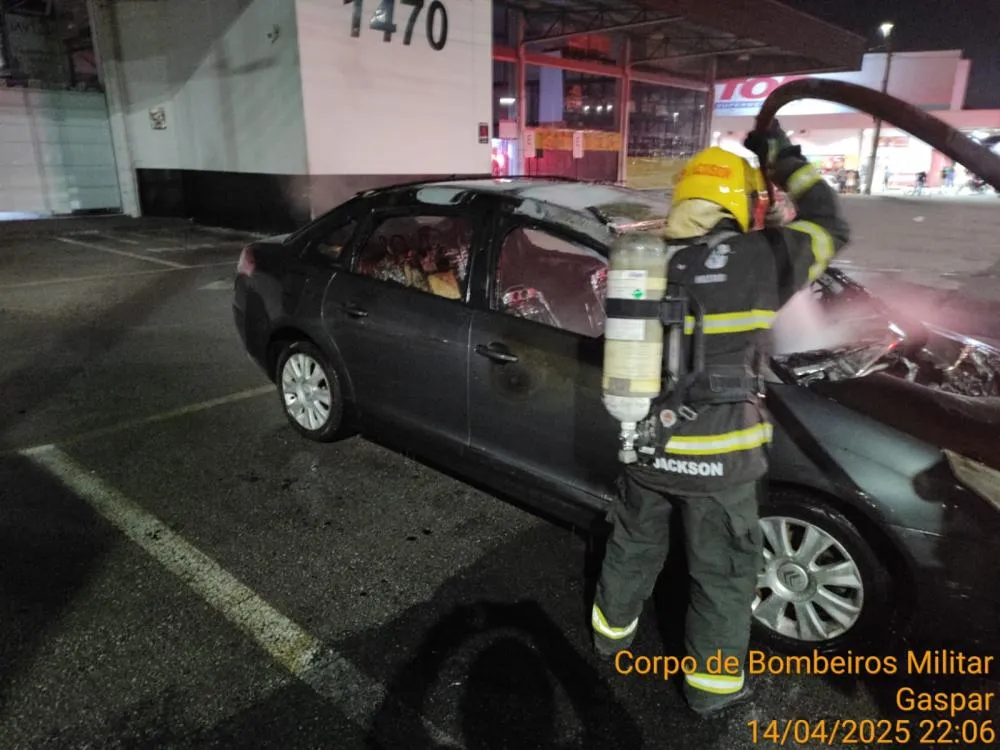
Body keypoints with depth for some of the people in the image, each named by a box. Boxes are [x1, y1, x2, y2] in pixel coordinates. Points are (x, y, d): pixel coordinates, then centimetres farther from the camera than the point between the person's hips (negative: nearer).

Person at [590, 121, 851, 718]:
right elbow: (831, 229, 7)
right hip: (717, 455, -4)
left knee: (633, 544, 25)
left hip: (646, 446, 4)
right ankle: (713, 682, 33)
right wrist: (785, 159, 14)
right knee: (724, 571, 17)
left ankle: (613, 629, 47)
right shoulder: (760, 259, -12)